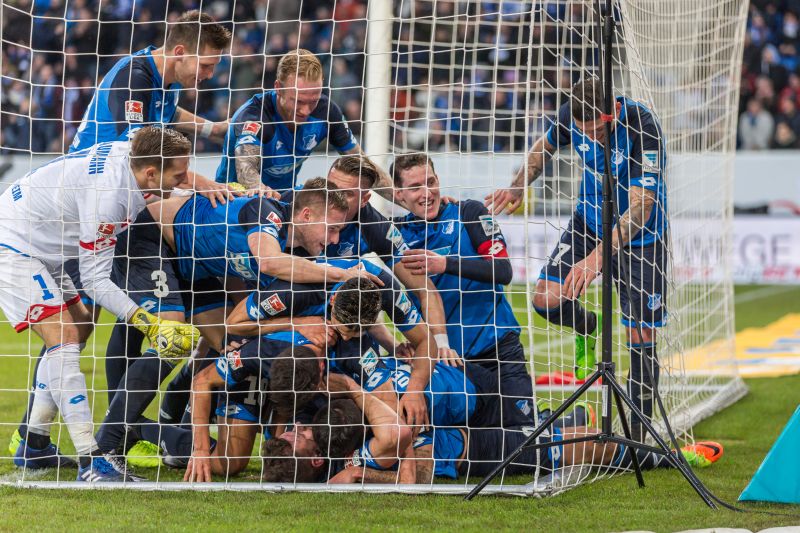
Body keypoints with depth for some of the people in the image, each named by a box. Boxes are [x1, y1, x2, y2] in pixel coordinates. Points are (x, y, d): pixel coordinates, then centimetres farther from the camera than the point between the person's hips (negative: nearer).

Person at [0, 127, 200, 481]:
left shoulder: (128, 153, -7)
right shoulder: (106, 195, -31)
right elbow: (95, 279, -24)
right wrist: (147, 322, -28)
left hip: (38, 250, 11)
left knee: (76, 329, 15)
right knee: (62, 339, -19)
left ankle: (34, 447, 20)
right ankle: (90, 462, -26)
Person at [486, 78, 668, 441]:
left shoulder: (643, 128, -33)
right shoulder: (571, 114, -17)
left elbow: (640, 209, -37)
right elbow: (545, 146, 9)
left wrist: (598, 256, -47)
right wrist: (518, 189, -3)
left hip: (640, 237, -4)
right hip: (589, 220, 4)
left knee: (641, 339, -5)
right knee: (547, 299, -12)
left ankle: (639, 432, 10)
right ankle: (587, 327, 23)